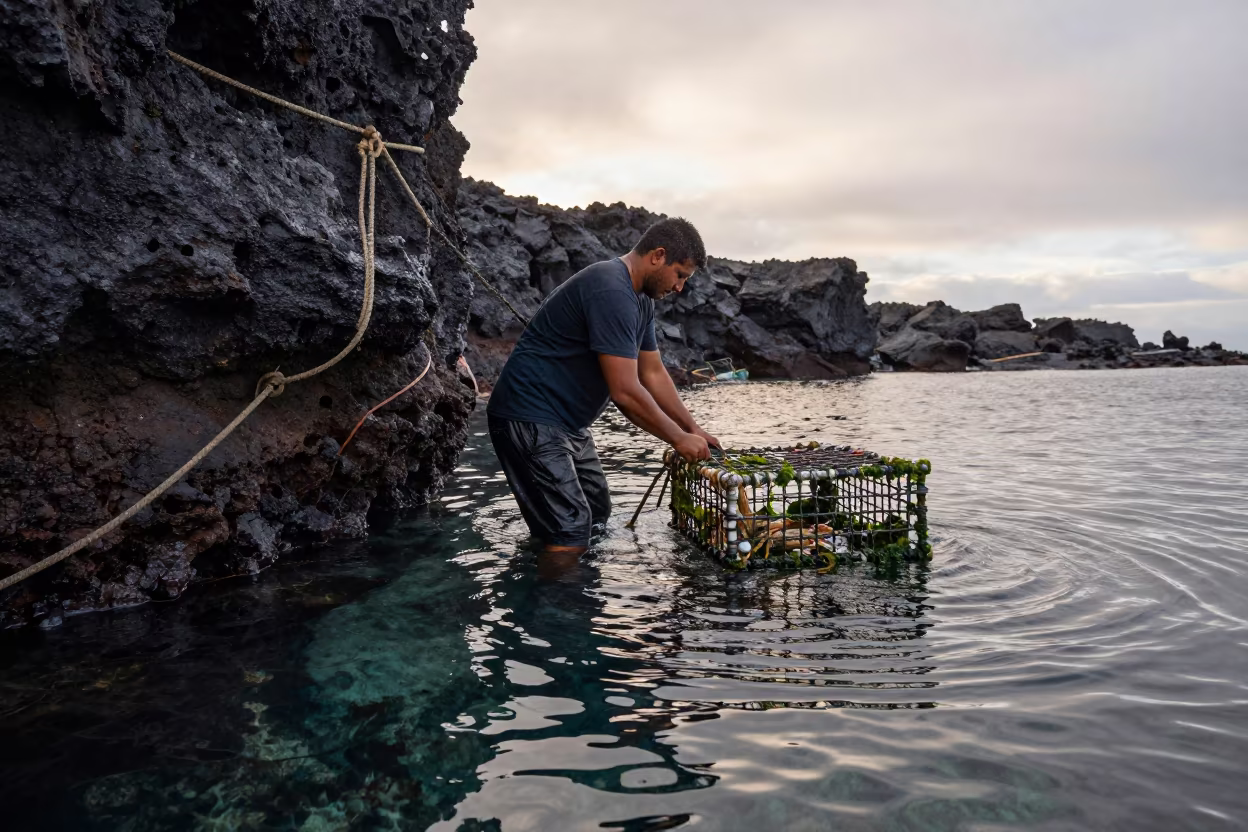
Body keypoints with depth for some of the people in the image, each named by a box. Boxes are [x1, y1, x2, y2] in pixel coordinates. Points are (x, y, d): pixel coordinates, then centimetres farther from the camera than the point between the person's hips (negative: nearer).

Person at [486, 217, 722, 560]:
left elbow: (653, 373, 16)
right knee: (570, 537, -16)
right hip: (531, 419, -11)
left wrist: (692, 429, 12)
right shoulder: (612, 293, -23)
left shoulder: (641, 299, 10)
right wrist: (679, 439, -13)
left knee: (597, 513, 17)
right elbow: (625, 392, -25)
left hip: (567, 422, 11)